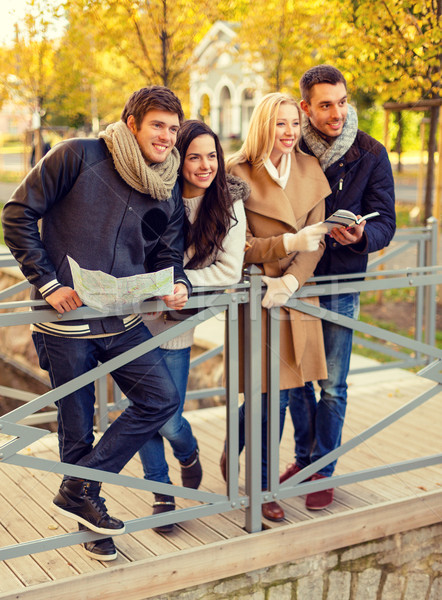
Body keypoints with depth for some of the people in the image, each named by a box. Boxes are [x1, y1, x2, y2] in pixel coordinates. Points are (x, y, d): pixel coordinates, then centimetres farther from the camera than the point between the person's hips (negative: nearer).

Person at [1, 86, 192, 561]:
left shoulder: (168, 192, 6)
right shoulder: (77, 157, -10)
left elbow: (167, 255, 12)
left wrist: (176, 284, -13)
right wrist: (47, 283, -14)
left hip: (124, 321, 5)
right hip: (67, 322, -5)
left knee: (162, 399, -1)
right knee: (77, 427, 5)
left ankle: (80, 491, 12)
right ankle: (85, 505, 31)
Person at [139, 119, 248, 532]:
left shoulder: (228, 205, -7)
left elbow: (229, 271, -10)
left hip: (177, 325, -1)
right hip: (135, 316, 1)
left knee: (167, 419, -1)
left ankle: (188, 453, 36)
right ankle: (161, 493, 26)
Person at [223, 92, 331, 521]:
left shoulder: (310, 169, 7)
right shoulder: (238, 174, -7)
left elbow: (316, 237, 2)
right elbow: (239, 245, -10)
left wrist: (291, 280, -14)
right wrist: (291, 242, -25)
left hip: (297, 292, 4)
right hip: (256, 291, -4)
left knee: (274, 389, 6)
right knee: (272, 390, -2)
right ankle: (263, 486, 18)